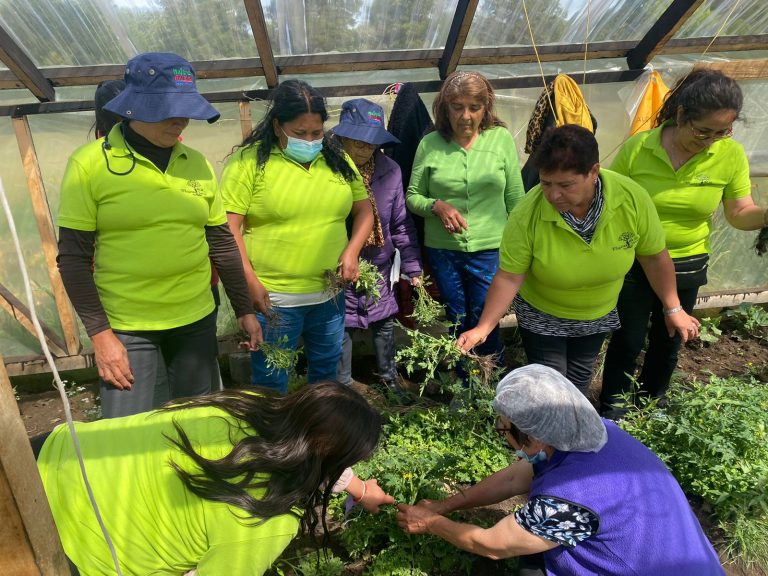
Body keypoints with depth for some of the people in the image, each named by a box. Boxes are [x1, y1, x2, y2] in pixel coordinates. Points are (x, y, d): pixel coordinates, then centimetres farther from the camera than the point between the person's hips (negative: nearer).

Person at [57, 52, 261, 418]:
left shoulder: (197, 164, 2)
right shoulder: (90, 163, -8)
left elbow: (222, 243, 9)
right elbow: (73, 257, -6)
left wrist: (244, 309, 9)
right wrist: (99, 334, -10)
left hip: (197, 320, 4)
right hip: (125, 327, -3)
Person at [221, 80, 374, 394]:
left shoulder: (337, 159, 6)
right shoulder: (250, 161, -9)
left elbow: (364, 209, 12)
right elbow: (228, 226, -13)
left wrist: (352, 251, -4)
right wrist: (250, 283, -18)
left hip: (330, 294, 5)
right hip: (273, 298, -5)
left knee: (327, 368, 24)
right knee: (272, 380, 9)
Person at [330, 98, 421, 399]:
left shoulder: (389, 170, -6)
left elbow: (401, 223, 0)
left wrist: (412, 266, 0)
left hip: (379, 265, 3)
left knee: (384, 322, 16)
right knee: (341, 327, 10)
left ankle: (388, 376, 40)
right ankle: (343, 385, 32)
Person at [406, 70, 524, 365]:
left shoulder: (502, 138, -3)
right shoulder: (430, 144, -3)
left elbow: (515, 199, 1)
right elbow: (412, 196, 3)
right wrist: (437, 206, -16)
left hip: (490, 250, -1)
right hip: (443, 250, 1)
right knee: (457, 323, 16)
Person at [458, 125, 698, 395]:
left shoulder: (632, 198, -26)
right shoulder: (527, 215, -32)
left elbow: (654, 256, -11)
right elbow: (509, 277, -24)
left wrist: (674, 309, -6)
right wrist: (483, 328, -27)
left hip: (599, 316, 3)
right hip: (542, 317, -3)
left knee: (579, 380, 21)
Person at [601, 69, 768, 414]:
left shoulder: (731, 155, -11)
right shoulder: (637, 148, -17)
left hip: (687, 266, 3)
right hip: (634, 262, -2)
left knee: (668, 340, 20)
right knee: (628, 341, 8)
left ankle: (651, 402, 45)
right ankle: (610, 411, 31)